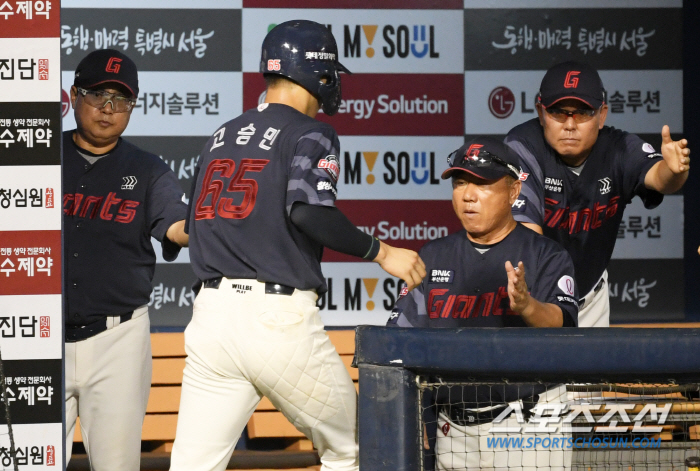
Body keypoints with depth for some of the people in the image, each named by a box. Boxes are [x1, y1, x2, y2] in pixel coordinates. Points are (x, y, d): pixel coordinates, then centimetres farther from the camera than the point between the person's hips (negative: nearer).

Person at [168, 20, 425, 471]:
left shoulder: (222, 136, 19)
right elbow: (308, 210, -18)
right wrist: (380, 251, -9)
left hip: (211, 313, 6)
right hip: (279, 316, -6)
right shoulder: (311, 133, -1)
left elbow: (194, 224, 21)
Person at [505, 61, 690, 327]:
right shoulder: (522, 148, -24)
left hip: (590, 296, 3)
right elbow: (528, 234, -32)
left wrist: (673, 170, -60)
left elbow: (657, 177, -34)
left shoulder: (619, 150, -14)